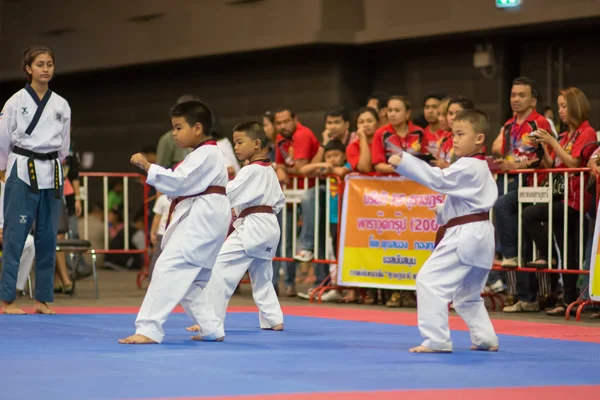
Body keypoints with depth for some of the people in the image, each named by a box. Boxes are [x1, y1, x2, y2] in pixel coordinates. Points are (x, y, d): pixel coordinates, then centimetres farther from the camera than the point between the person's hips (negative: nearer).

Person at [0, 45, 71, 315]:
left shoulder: (61, 105, 7)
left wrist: (51, 166, 16)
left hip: (51, 175, 4)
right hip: (22, 172, -4)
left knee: (47, 237, 6)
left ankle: (43, 300, 13)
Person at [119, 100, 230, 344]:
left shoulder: (206, 154, -10)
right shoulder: (205, 154, 23)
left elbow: (179, 182, -21)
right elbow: (184, 186, 22)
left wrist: (147, 167, -24)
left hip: (202, 220, -11)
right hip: (200, 219, 11)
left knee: (169, 268, -19)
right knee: (188, 279, 15)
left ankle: (148, 329, -25)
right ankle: (212, 329, 18)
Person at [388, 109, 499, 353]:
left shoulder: (468, 167, -15)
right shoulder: (480, 168, 17)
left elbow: (437, 179, -27)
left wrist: (403, 162, -31)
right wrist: (441, 213, 12)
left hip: (465, 237, -11)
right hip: (478, 236, 11)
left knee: (429, 280, -13)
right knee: (467, 293, 22)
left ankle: (436, 340, -15)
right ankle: (485, 338, 24)